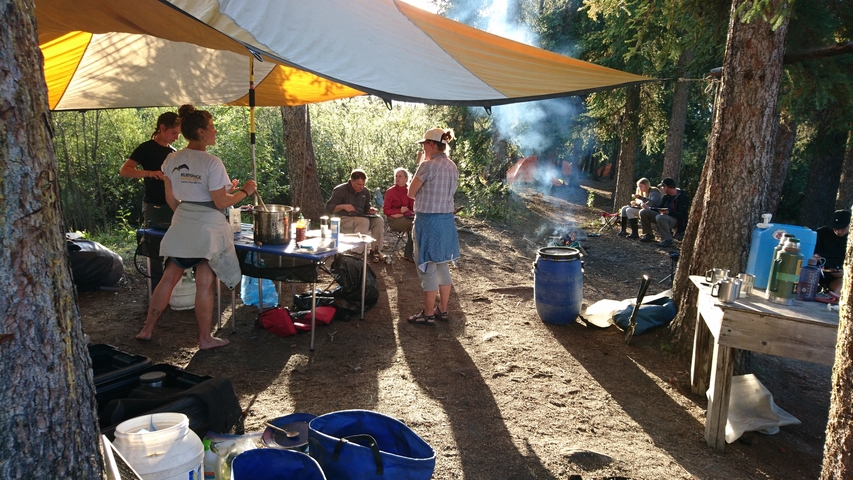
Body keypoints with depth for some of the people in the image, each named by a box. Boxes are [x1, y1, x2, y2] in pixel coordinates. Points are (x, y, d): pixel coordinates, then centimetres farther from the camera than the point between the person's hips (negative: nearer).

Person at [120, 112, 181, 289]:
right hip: (154, 206, -6)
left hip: (172, 205, 7)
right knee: (156, 253, -1)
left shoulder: (173, 152, 12)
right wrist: (149, 172, -30)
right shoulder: (147, 148, -8)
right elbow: (124, 171, -16)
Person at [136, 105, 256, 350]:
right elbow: (221, 202, -14)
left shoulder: (172, 160, 5)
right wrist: (244, 192, -1)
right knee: (204, 285, 2)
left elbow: (170, 198, 11)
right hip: (208, 227, -6)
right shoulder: (211, 162, -16)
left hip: (182, 226, 6)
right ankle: (205, 339, 13)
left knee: (169, 278, 16)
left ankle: (147, 329, 26)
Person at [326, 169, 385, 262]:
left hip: (361, 217, 6)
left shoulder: (365, 192, 11)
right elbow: (328, 208, -10)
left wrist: (370, 211, 0)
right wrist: (343, 206, -25)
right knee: (364, 221, -35)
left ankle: (375, 250, -13)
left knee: (379, 220, -19)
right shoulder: (340, 190, -6)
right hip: (344, 220, -6)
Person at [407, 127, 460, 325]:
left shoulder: (428, 165, -16)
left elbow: (411, 193, -7)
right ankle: (443, 310, 24)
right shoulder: (453, 167, 8)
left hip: (428, 220, -8)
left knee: (428, 268, 1)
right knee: (443, 266, 15)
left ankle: (428, 314, 8)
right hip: (447, 219, 8)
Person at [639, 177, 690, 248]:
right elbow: (660, 207, 18)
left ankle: (667, 240, -32)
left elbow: (682, 214, -20)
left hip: (677, 220, -8)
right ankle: (648, 235, 6)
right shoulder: (666, 196, 12)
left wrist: (669, 212, -34)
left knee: (660, 217, -39)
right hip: (664, 216, 8)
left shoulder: (683, 197, -12)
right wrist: (649, 208, 2)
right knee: (644, 212, -2)